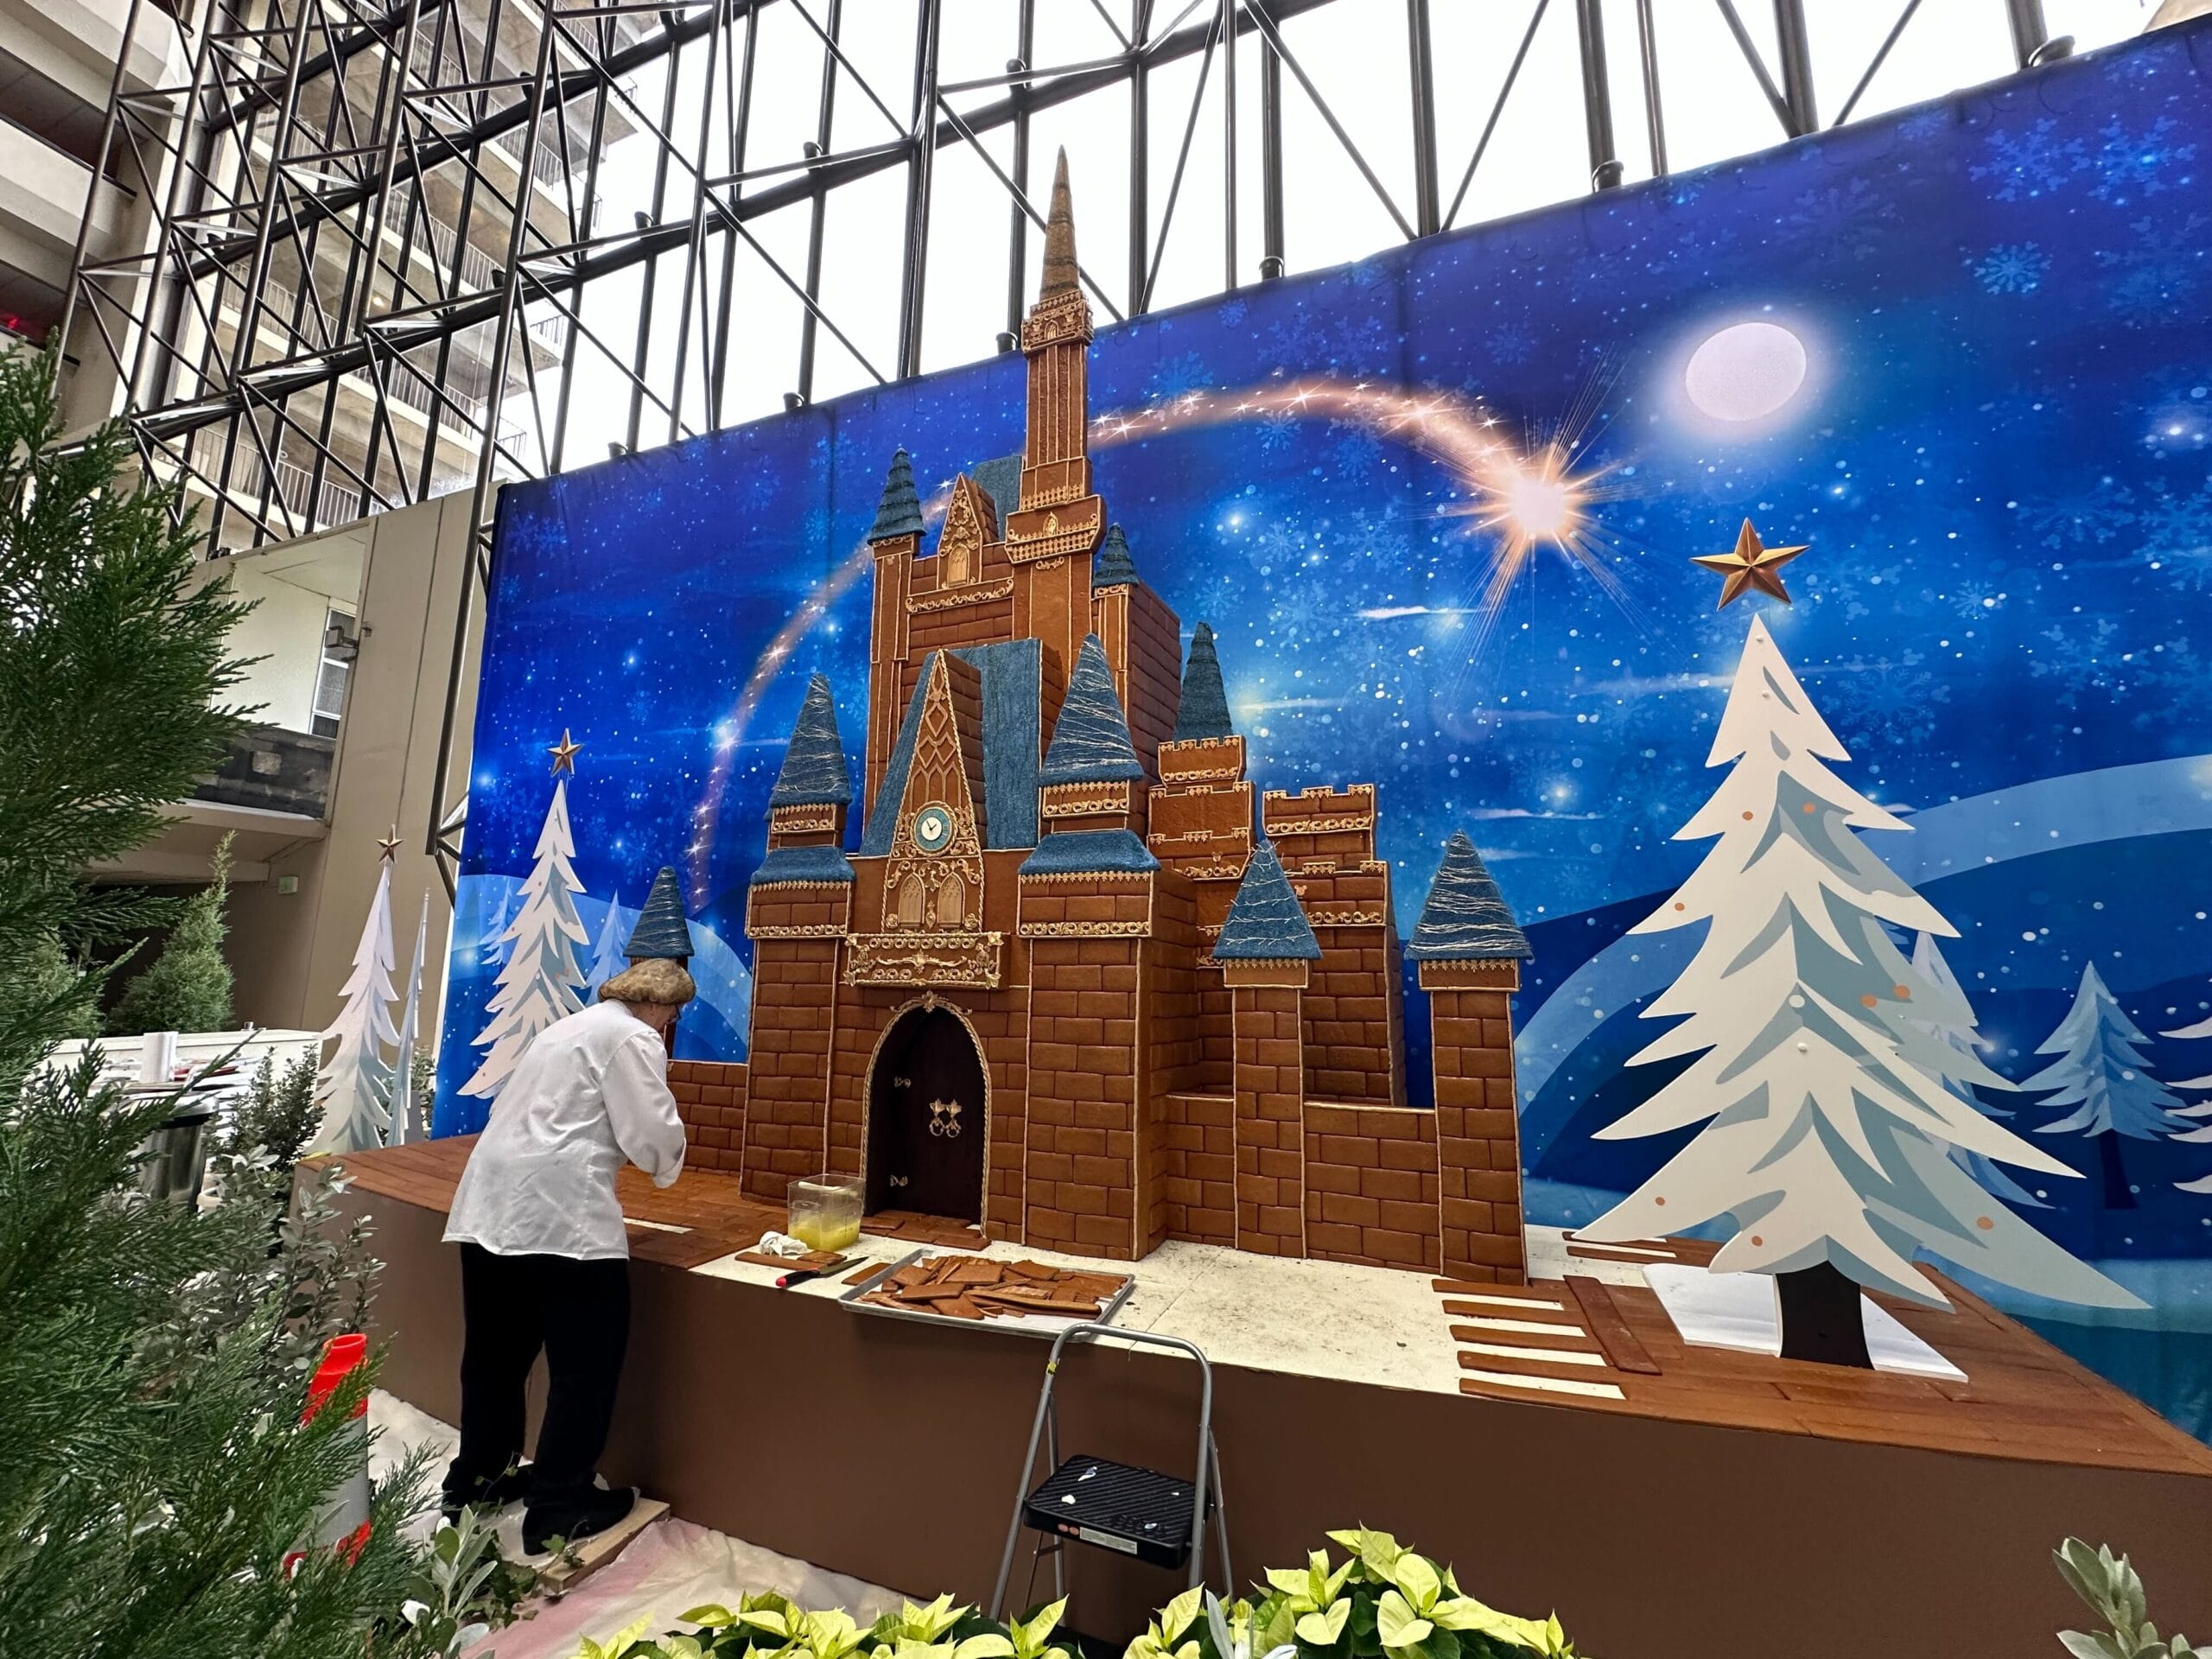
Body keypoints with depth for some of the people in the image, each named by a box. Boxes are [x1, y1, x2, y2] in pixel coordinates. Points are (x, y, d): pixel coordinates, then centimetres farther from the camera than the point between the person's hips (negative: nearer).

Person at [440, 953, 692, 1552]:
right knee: (586, 1360, 4)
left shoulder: (566, 1027, 21)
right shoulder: (632, 1038, -7)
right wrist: (667, 1160, 8)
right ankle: (559, 1506, 14)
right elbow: (653, 1139, -12)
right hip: (560, 1214, -10)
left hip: (489, 1204, 10)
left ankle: (475, 1478, 38)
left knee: (497, 1348, 23)